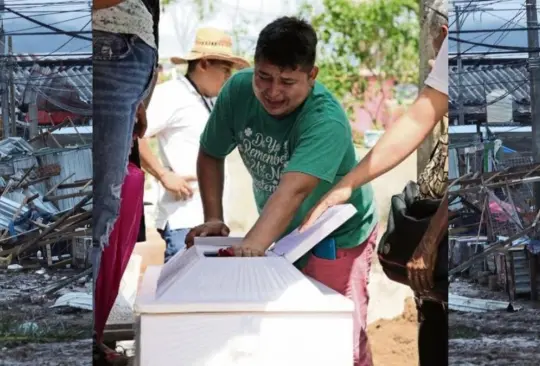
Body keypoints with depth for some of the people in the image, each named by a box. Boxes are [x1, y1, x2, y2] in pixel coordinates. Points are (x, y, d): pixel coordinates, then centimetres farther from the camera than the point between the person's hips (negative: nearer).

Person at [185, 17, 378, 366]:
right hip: (281, 232, 5)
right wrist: (213, 218, -13)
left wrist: (251, 247, -60)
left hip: (337, 235, -5)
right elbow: (210, 155, -2)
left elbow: (292, 192, -47)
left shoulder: (327, 120, -34)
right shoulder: (238, 90, -18)